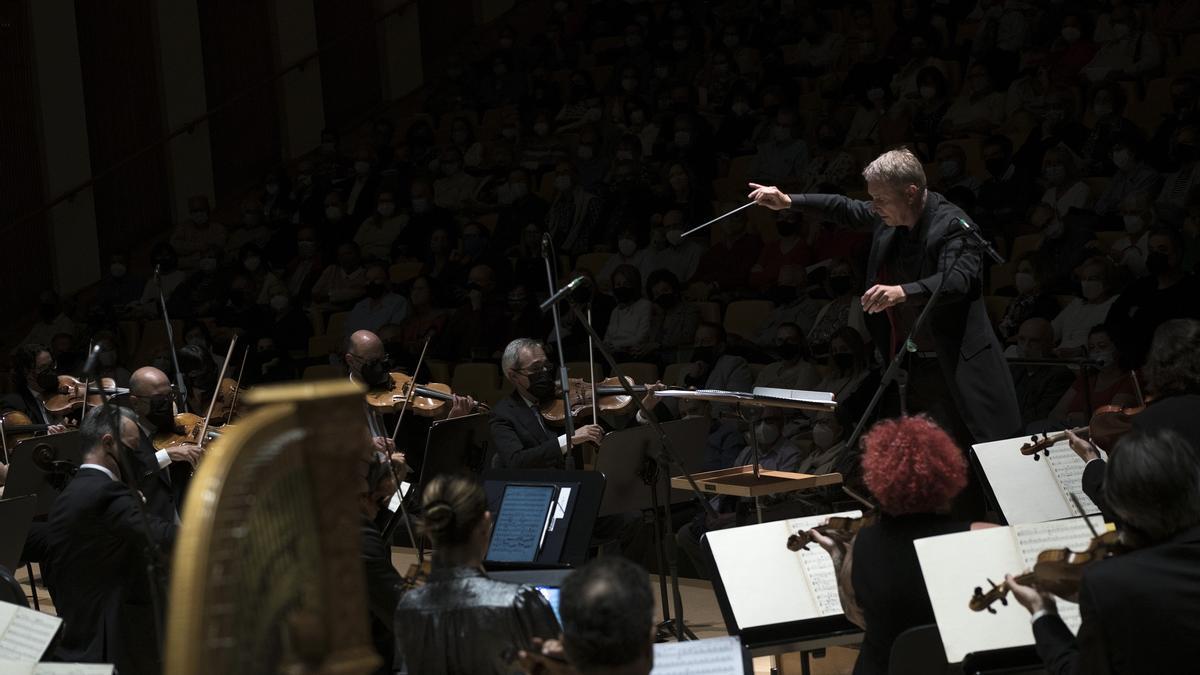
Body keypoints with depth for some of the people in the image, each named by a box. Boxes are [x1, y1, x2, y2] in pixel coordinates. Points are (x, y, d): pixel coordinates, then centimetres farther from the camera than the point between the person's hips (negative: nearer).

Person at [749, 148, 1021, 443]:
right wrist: (789, 202, 17)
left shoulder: (952, 224, -18)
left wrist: (903, 292, -47)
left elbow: (959, 278, -33)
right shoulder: (892, 217, 4)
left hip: (953, 368, -7)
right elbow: (848, 209, 22)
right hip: (904, 366, 7)